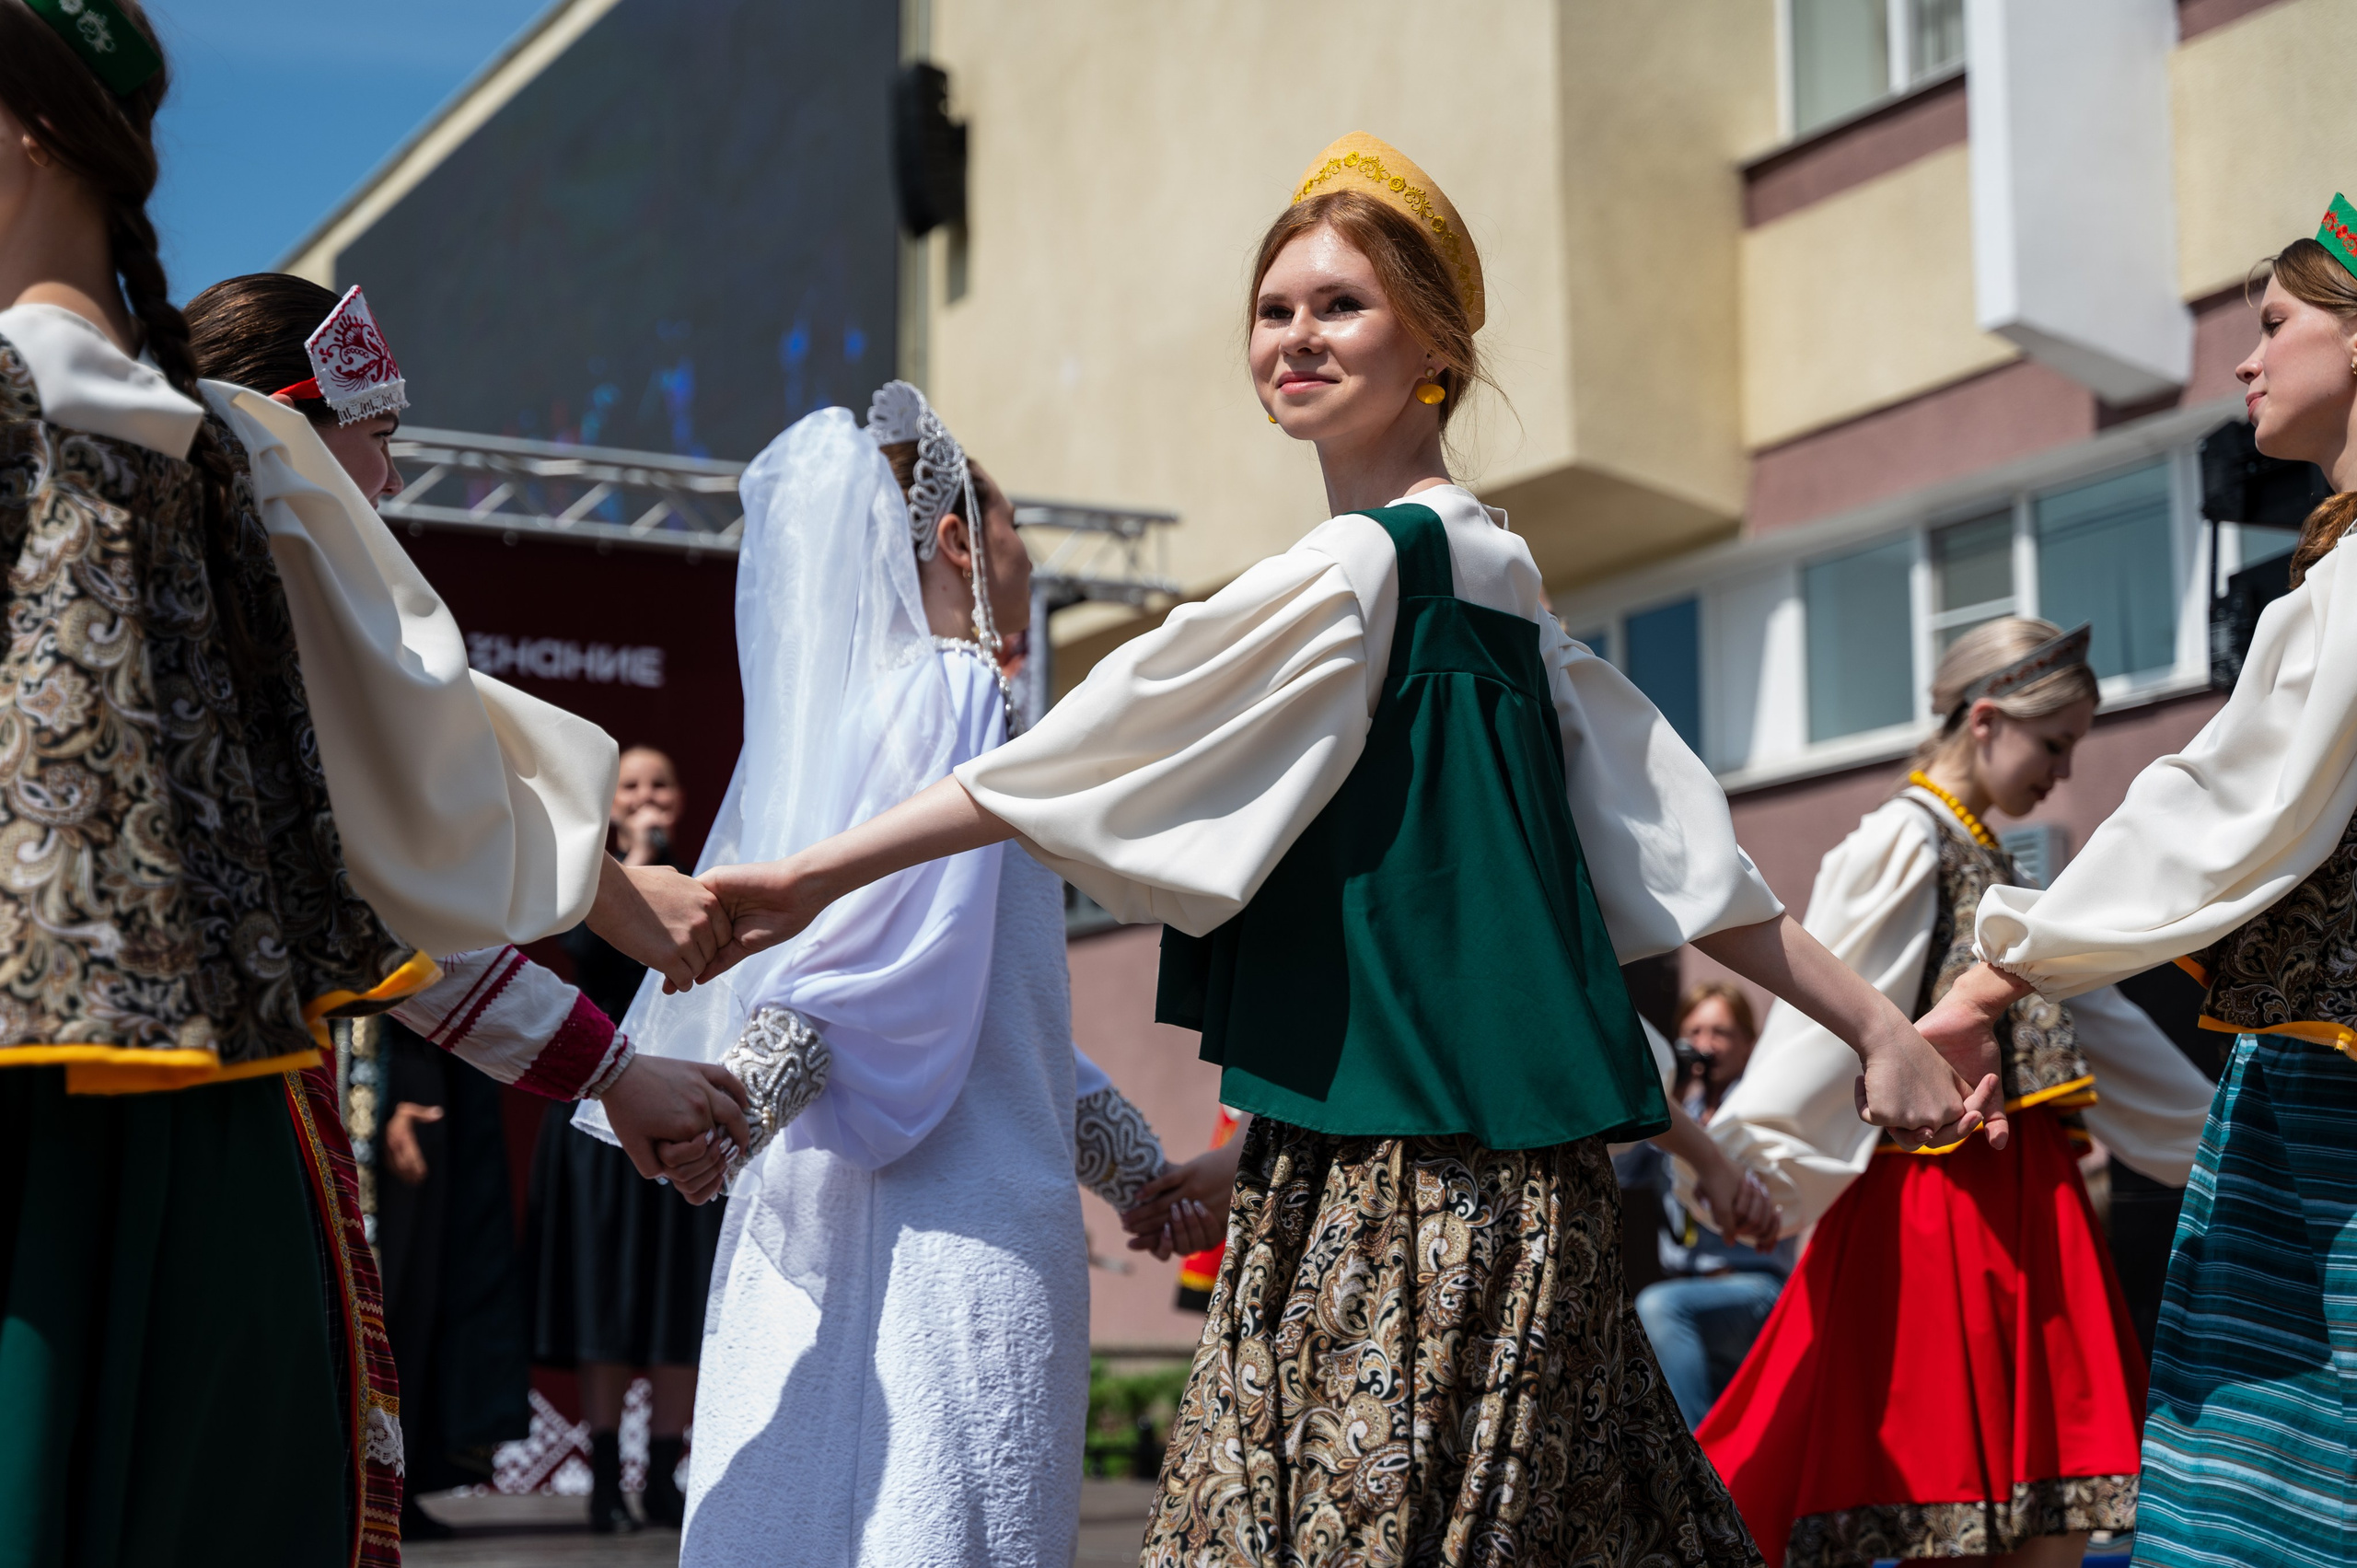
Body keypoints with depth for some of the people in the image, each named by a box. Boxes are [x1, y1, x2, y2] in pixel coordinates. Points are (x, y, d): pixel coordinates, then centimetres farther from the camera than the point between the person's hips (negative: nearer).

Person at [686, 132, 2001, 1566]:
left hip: (1406, 1174, -9)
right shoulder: (1491, 577, 18)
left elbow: (1088, 754, -10)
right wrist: (1879, 1025, 22)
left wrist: (811, 877, -6)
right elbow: (1677, 856, 17)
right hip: (1504, 1166, 10)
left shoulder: (1361, 566, -10)